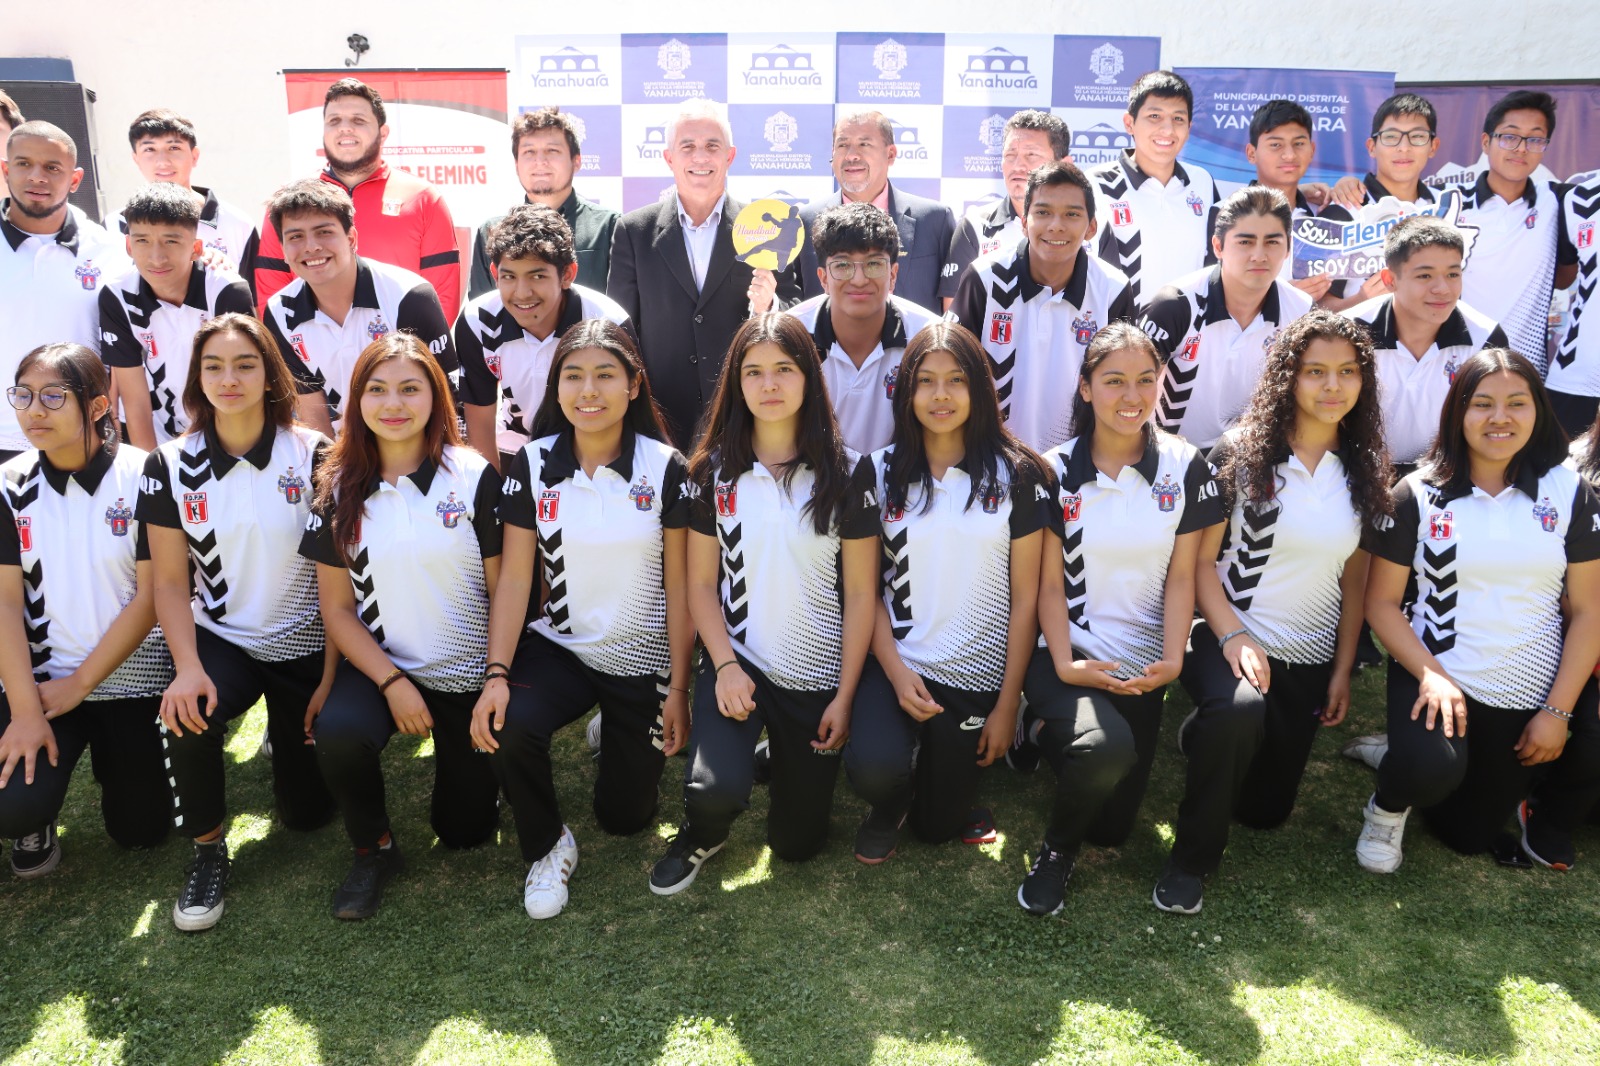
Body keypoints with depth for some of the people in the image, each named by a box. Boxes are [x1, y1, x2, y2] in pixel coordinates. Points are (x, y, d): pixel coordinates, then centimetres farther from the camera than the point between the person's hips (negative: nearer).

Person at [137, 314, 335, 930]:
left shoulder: (313, 455, -10)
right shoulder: (171, 465, -4)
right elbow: (170, 581, -4)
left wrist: (330, 677, -12)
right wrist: (187, 667, -21)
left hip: (304, 646, -1)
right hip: (221, 639, 1)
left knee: (306, 810, 4)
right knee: (186, 715, -33)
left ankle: (288, 735, 39)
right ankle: (207, 849, -5)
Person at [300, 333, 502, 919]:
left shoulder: (474, 476, -9)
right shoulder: (339, 489, -2)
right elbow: (337, 607, -1)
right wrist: (393, 683, -13)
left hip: (467, 671, -1)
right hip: (380, 663, 1)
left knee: (464, 829, 3)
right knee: (337, 731, -32)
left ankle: (453, 747, 37)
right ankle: (375, 849, -2)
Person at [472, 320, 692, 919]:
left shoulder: (665, 468, -11)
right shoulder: (533, 464, -6)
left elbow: (679, 587, -7)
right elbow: (514, 579, -8)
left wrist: (679, 689, -7)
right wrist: (496, 673, -20)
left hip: (644, 661, -1)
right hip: (559, 646, 1)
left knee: (624, 816, 7)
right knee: (506, 726, -30)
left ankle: (622, 732, 41)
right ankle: (547, 848, 0)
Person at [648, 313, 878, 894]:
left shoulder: (847, 472, -5)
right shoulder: (713, 470, -2)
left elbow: (860, 593, -4)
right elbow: (701, 584, 0)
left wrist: (844, 696, -6)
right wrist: (725, 666, -13)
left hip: (816, 671, 1)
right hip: (735, 659, 0)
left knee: (796, 841, 8)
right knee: (716, 790, -27)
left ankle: (789, 759, 42)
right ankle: (701, 837, 11)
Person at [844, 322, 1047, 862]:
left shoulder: (1015, 474, -4)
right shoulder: (882, 472, -1)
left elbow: (1025, 597, -3)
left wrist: (1007, 703, -4)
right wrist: (897, 675, -14)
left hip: (975, 674, 0)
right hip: (896, 661, 0)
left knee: (938, 825, 8)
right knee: (874, 767, -28)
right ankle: (888, 807, 11)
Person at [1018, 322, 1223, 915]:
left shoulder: (1185, 468, 2)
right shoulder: (1056, 471, -2)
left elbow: (1181, 575, 0)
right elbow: (1050, 582, -4)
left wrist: (1171, 659, -14)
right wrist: (1064, 666, -18)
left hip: (1140, 661, 3)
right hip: (1067, 653, -2)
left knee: (1113, 826, 3)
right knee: (1106, 746, -34)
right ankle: (1056, 851, -1)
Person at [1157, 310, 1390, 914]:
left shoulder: (1365, 472, 1)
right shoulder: (1241, 454, -10)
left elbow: (1354, 580, 6)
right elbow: (1202, 560, -10)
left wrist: (1343, 670, 4)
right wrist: (1233, 637, -21)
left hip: (1309, 659, 5)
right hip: (1228, 639, -4)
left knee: (1266, 809, 9)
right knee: (1240, 707, -39)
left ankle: (1206, 738, 42)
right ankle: (1191, 860, -16)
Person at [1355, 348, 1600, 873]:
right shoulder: (1418, 493, -6)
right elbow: (1382, 601, -5)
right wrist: (1429, 674, -20)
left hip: (1529, 692, 3)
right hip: (1435, 674, -3)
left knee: (1470, 835, 10)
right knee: (1432, 770, -34)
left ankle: (1408, 754, 40)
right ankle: (1388, 806, 3)